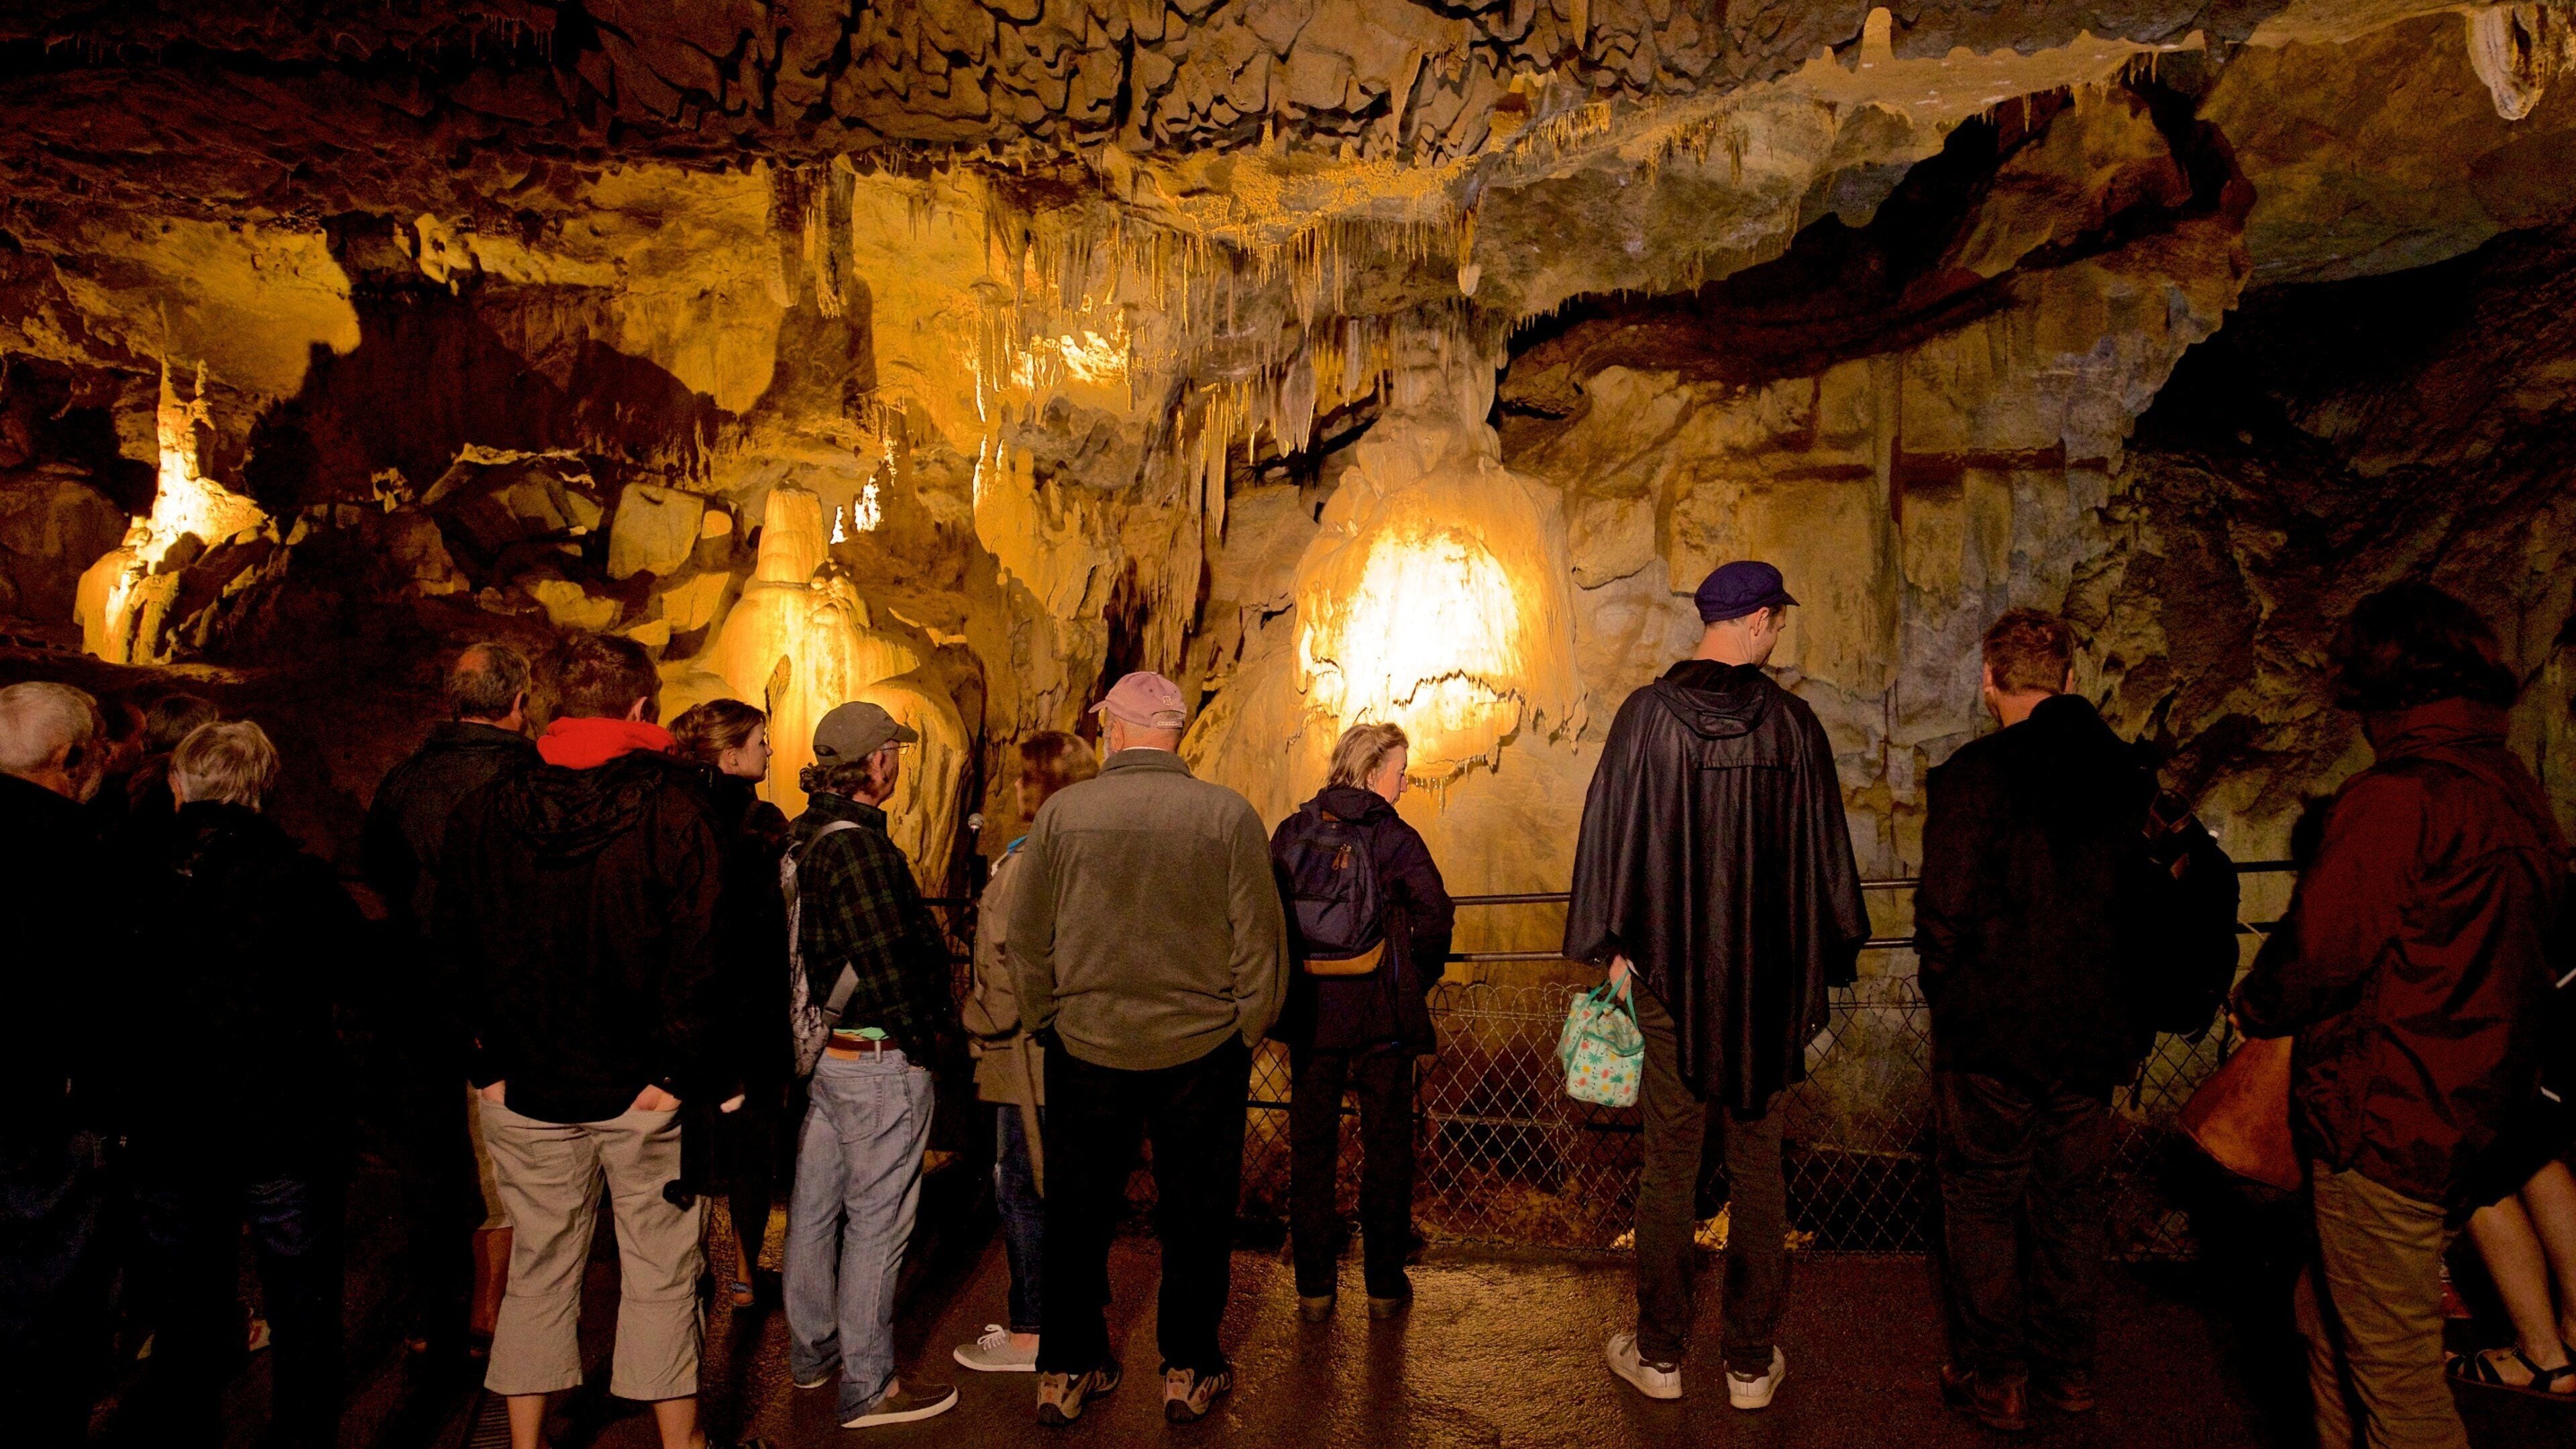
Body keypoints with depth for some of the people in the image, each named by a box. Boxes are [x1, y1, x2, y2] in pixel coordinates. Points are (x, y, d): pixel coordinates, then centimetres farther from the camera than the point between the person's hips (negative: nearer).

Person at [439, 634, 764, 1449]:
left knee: (539, 1272, 16)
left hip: (527, 1088, 3)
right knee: (660, 1275, 10)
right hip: (643, 1090, -3)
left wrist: (491, 1064, 10)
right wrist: (681, 1070, -9)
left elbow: (454, 948, 5)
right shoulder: (671, 807, -12)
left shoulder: (483, 812, 1)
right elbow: (702, 950, -16)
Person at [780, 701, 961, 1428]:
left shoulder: (806, 837, 7)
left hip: (822, 1045, 10)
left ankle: (812, 1352, 35)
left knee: (815, 1204, 19)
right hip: (881, 1061, -10)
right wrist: (927, 1042, -11)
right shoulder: (859, 847, -22)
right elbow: (888, 963, -23)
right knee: (876, 1222, 1)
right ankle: (868, 1389, 12)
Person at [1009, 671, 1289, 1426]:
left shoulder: (1061, 812, -8)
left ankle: (1066, 1369, 28)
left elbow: (1025, 941, -1)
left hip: (1085, 1046, 1)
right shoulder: (1228, 815, -11)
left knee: (1077, 1212, 16)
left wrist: (1047, 1022, 13)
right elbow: (1260, 939, -6)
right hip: (1202, 1048, -1)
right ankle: (1189, 1369, 25)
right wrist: (1245, 1031, 7)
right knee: (1195, 1213, 15)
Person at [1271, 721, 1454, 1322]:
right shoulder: (1395, 837, -8)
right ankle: (1385, 1284, 19)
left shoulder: (1291, 832, 2)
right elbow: (1435, 915, -17)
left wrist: (1288, 978, 13)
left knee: (1310, 1145, 12)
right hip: (1380, 1013, -3)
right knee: (1386, 1145, 11)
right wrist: (1421, 979, -1)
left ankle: (1313, 1287, 19)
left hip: (1308, 1012, 3)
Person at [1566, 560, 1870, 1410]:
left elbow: (1613, 832, -4)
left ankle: (1660, 1355, 20)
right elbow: (1823, 850, 2)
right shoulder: (1793, 722, -4)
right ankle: (1753, 1361, 21)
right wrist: (1823, 961, 13)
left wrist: (1614, 949, 5)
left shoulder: (1647, 714, -7)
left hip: (1669, 967, -1)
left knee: (1670, 1159, 9)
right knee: (1758, 1163, 11)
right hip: (1768, 976, 1)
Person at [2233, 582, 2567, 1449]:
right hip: (2469, 1116, 9)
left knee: (2394, 1375, 3)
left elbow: (2320, 950, -19)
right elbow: (2492, 958, 13)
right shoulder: (2517, 794, 8)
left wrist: (2255, 1006, 1)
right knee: (2327, 1315, 21)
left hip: (2381, 1120, -9)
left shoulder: (2396, 798, -20)